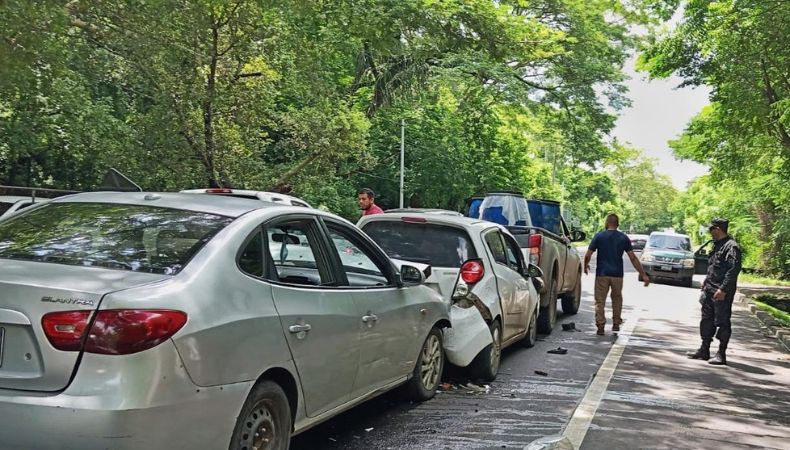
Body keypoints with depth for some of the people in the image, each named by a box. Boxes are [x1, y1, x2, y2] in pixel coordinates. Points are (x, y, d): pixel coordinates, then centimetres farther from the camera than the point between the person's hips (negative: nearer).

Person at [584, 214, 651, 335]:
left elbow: (588, 255, -3)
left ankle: (600, 326, -5)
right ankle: (616, 324, 22)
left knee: (600, 301, 3)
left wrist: (585, 266, 17)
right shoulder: (623, 238, 2)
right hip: (617, 274, 2)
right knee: (617, 298, 21)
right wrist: (643, 274, 2)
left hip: (602, 274, -2)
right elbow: (633, 258, -1)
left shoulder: (599, 236, -2)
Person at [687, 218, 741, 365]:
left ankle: (721, 355, 6)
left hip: (722, 293, -9)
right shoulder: (718, 245, 15)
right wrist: (706, 281, 20)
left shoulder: (731, 247, -14)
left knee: (722, 322, -1)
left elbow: (734, 269, -21)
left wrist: (723, 289, -24)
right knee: (707, 320, 14)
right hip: (709, 291, 9)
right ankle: (704, 350, 23)